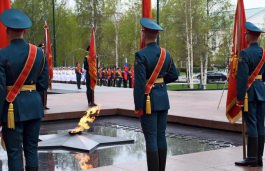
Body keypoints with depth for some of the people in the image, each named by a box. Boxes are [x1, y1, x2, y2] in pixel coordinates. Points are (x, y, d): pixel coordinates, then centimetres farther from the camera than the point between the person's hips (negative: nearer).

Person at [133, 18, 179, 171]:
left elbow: (139, 83, -19)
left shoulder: (141, 55, -17)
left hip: (148, 100, -6)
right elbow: (174, 75, 12)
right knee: (161, 136, 12)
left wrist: (138, 107, -13)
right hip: (163, 98, 7)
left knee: (151, 139, -2)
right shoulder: (165, 53, 4)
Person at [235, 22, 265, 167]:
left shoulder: (245, 54, -14)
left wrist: (239, 98, -14)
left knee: (251, 125, -3)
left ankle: (252, 158, 1)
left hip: (249, 92, -6)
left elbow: (242, 77, -17)